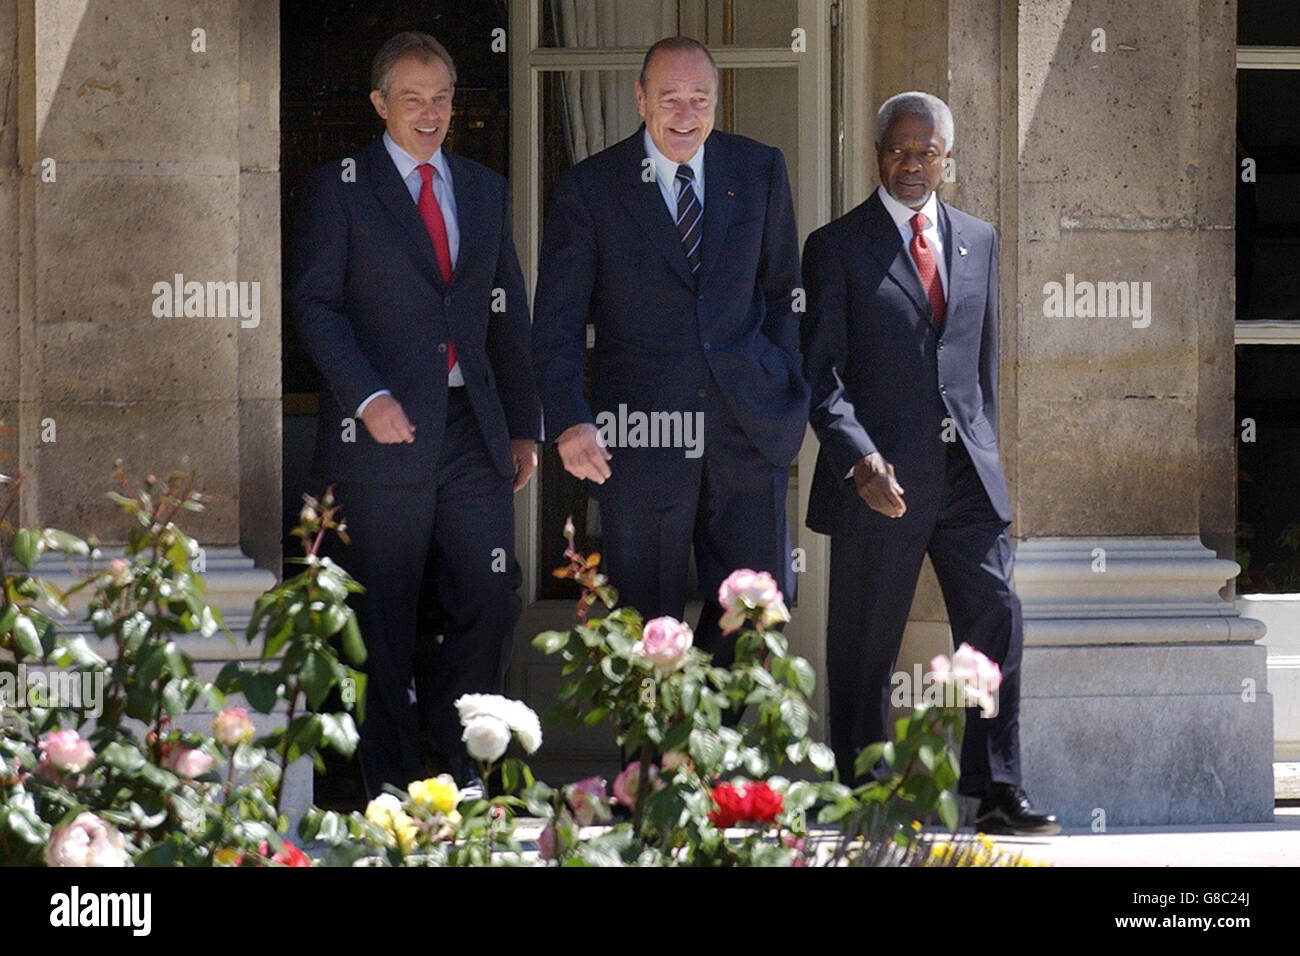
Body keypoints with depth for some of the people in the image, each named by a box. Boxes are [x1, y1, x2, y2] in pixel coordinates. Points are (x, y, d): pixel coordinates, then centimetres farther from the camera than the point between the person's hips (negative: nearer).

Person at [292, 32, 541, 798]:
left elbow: (509, 316, 17)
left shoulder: (485, 190, 16)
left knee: (493, 603, -1)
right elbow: (318, 305, -4)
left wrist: (524, 426, 11)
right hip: (384, 430, -4)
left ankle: (457, 750, 20)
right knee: (384, 619, 2)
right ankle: (392, 774, 13)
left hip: (473, 431, 4)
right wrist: (365, 397, -17)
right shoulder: (340, 188, 2)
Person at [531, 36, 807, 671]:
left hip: (747, 428, 2)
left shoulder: (760, 172, 7)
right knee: (646, 619, 2)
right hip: (642, 437, -2)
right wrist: (568, 421, -17)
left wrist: (786, 388, 5)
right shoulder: (588, 190, -2)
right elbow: (557, 321, -4)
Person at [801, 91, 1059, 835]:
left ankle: (999, 793, -5)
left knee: (995, 619, -7)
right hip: (880, 476, -3)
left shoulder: (979, 241, 14)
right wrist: (859, 459, -18)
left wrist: (985, 452, 14)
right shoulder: (838, 246, 0)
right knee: (865, 646, 2)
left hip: (967, 470, 3)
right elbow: (821, 372, -5)